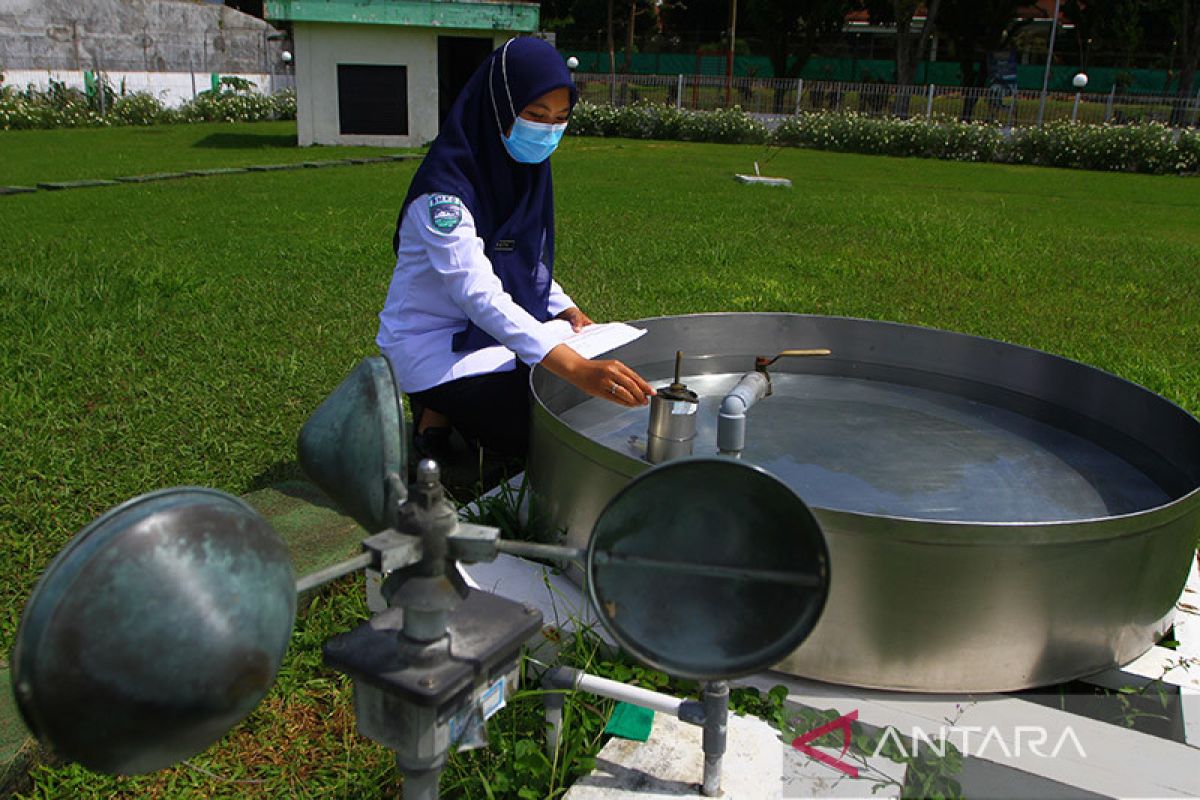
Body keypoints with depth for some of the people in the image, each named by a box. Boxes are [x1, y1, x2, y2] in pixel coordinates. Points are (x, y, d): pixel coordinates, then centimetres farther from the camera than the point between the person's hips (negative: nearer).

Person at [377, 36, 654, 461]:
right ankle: (440, 413, 1)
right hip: (435, 348, -9)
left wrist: (565, 309, -6)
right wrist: (575, 367, -49)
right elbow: (478, 294, -38)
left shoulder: (521, 168, 0)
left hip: (499, 328, 9)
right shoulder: (445, 190, -26)